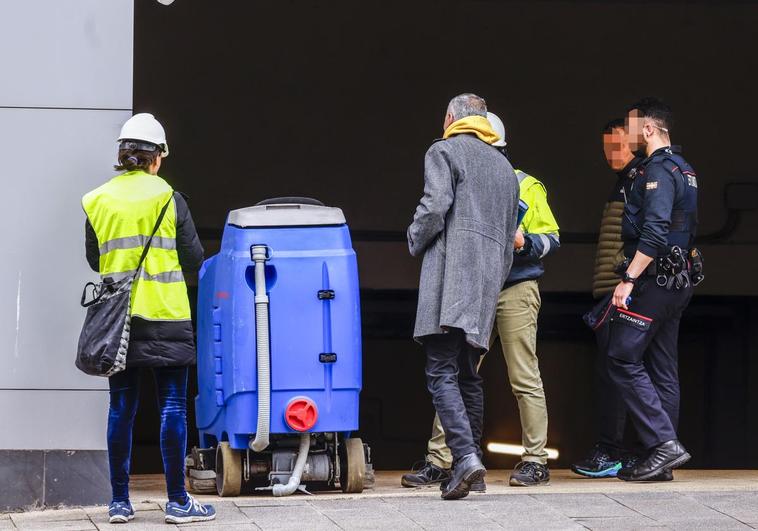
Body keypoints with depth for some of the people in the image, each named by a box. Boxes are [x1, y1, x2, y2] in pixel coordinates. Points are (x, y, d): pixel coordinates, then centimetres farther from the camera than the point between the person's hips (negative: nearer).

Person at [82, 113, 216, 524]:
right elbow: (194, 260, -3)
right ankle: (177, 501, 1)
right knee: (172, 407, 1)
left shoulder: (97, 201, 4)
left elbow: (94, 261, 10)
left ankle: (120, 502, 7)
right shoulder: (168, 198, -5)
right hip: (165, 317, -3)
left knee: (121, 408, 7)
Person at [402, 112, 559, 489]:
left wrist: (524, 243, -18)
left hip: (516, 291, -5)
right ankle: (439, 461, -1)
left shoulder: (525, 186, 2)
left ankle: (536, 461, 4)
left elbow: (551, 238, 1)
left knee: (525, 379, -3)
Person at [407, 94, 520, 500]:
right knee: (468, 375, 13)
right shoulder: (504, 167, 25)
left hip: (450, 273, -7)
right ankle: (470, 460, 11)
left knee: (442, 372, -13)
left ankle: (465, 455, -28)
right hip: (488, 279, 7)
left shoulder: (443, 152, 3)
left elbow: (434, 207, -12)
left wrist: (415, 242, 6)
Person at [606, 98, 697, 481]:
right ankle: (663, 453, 9)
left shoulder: (658, 170, -13)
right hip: (676, 281, 10)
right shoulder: (684, 170, 18)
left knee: (623, 359, -9)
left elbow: (654, 232, -24)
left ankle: (664, 443, -16)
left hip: (653, 280, -10)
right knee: (662, 367, 9)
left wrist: (629, 280, -24)